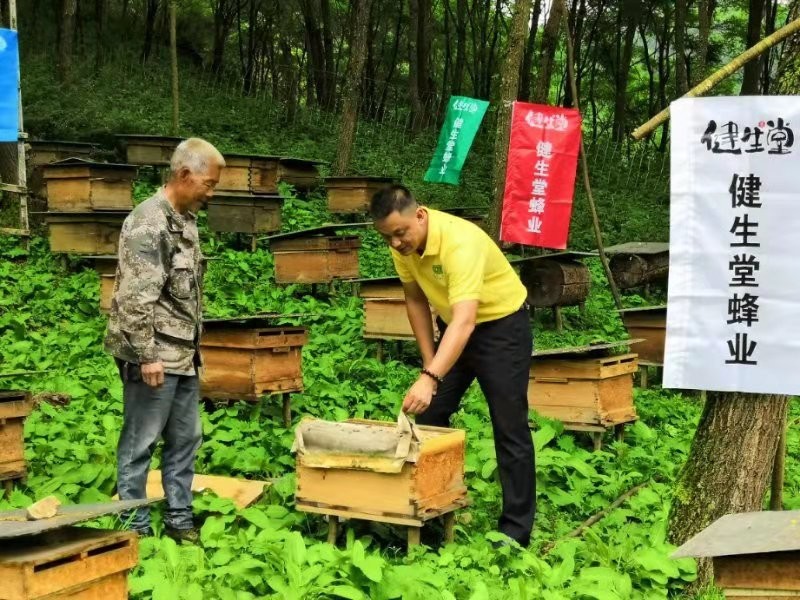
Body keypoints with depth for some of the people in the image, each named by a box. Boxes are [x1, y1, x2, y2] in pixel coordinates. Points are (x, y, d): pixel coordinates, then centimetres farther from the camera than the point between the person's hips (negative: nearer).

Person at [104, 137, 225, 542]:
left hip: (184, 354, 9)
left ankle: (179, 519, 24)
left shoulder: (186, 219, 11)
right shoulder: (148, 223, -17)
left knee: (185, 439, 14)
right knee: (140, 443, 1)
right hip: (154, 356, -9)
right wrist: (147, 355, -21)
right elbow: (136, 298, -21)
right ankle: (135, 528, 10)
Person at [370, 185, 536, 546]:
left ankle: (516, 529, 1)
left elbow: (465, 321, -45)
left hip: (502, 324, -7)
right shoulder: (402, 244, -12)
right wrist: (429, 362, 1)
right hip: (453, 326, 7)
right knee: (429, 415, 8)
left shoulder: (460, 242, -35)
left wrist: (430, 378, -54)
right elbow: (415, 300, 4)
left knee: (509, 428, -7)